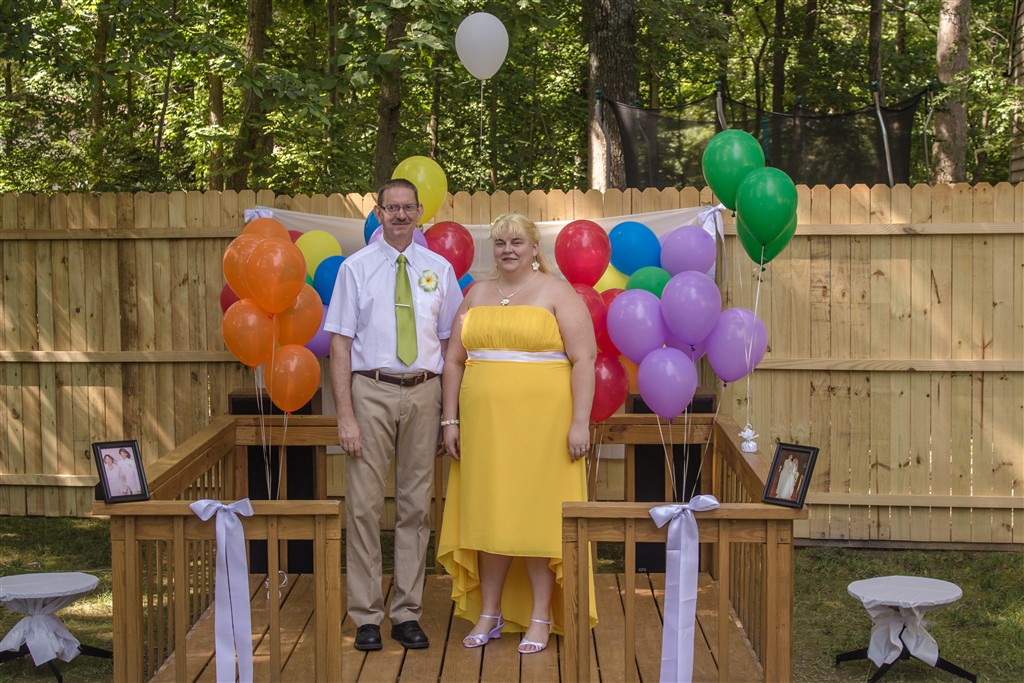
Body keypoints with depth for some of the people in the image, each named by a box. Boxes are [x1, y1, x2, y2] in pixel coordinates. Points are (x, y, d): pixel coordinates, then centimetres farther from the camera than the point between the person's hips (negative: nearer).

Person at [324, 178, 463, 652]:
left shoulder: (439, 269, 9)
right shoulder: (356, 268, 2)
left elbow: (453, 342, 12)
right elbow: (341, 345, -1)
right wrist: (345, 415, -10)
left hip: (423, 391, 2)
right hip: (371, 389, -2)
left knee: (416, 504, 7)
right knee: (365, 505, -1)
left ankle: (408, 613, 17)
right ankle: (367, 617, 9)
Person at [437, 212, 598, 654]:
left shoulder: (557, 293, -1)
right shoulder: (477, 295, 13)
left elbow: (583, 360, -6)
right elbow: (454, 360, 13)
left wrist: (580, 422, -13)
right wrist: (450, 420, 6)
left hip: (541, 422, -4)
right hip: (484, 424, 4)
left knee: (536, 514, -1)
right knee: (488, 514, 7)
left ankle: (541, 618, 9)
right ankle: (489, 614, 17)